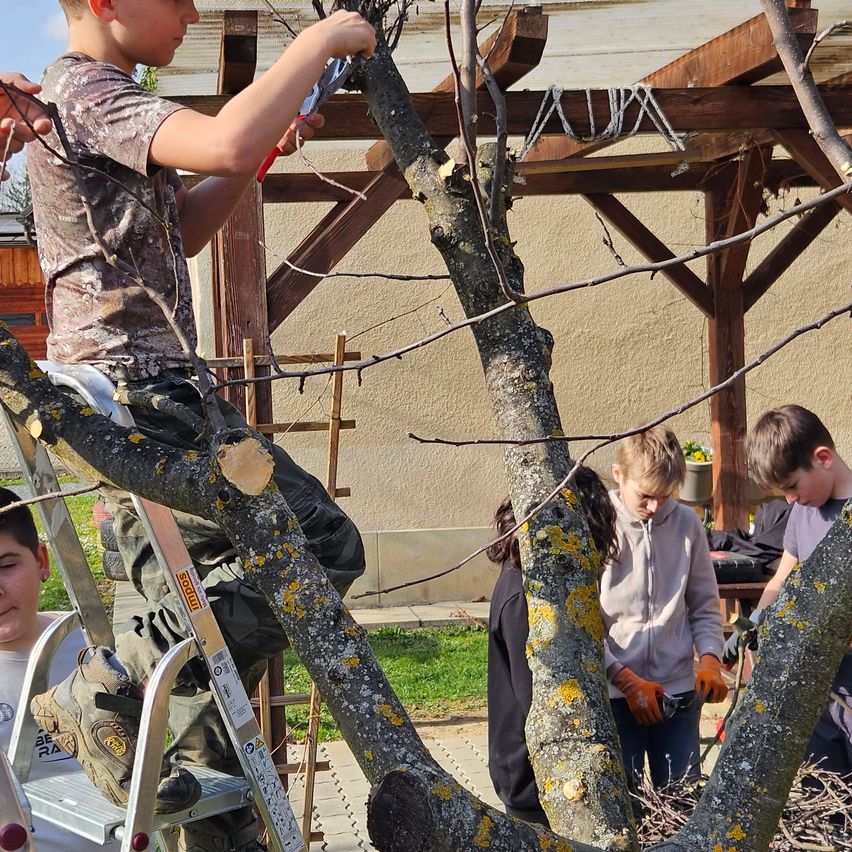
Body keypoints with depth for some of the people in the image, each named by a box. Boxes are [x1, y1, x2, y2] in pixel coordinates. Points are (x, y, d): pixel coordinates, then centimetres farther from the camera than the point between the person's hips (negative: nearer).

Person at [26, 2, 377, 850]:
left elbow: (178, 232, 27)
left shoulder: (95, 96, 22)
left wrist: (264, 151, 13)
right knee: (320, 543, -13)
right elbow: (225, 142, -30)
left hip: (139, 396, 11)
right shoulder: (86, 91, -11)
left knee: (188, 606, 13)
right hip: (135, 390, -11)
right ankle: (102, 696, -6)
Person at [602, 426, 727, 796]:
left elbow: (705, 606, 11)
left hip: (679, 691, 3)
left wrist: (709, 659, -7)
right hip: (613, 693, -3)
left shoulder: (686, 523, 2)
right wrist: (627, 680, -14)